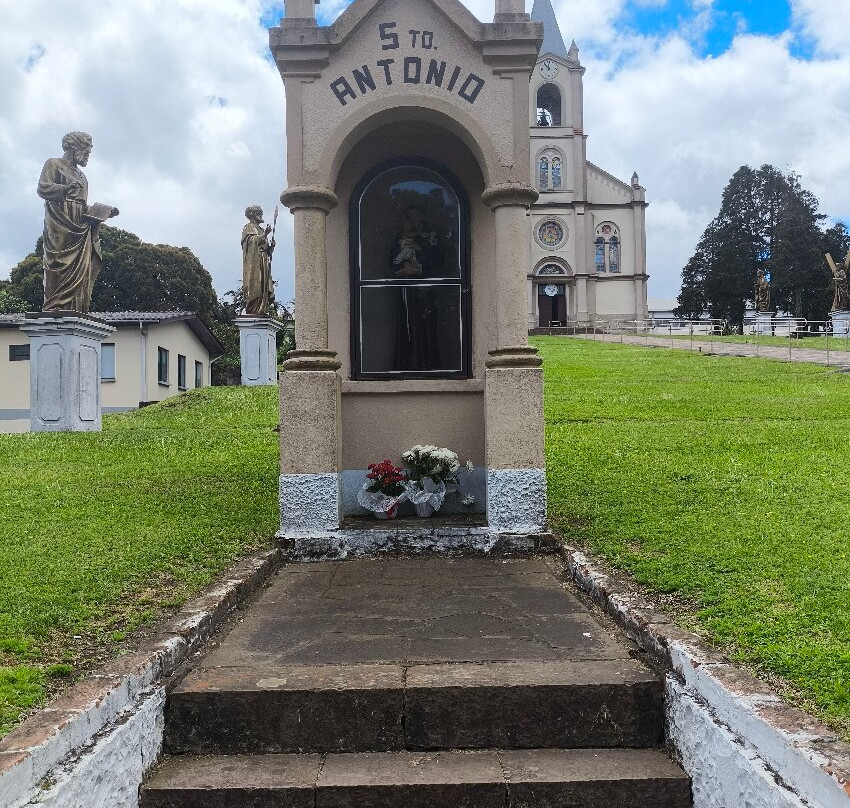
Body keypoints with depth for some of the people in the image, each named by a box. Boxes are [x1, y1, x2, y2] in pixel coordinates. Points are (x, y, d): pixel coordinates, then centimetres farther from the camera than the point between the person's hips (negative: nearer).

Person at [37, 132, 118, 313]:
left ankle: (77, 309, -11)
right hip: (60, 224, -7)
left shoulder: (81, 176, 30)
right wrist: (65, 188, -21)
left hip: (79, 228, 7)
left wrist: (107, 210, 17)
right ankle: (55, 306, -21)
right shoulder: (54, 164, 9)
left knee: (81, 267, -6)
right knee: (61, 265, -17)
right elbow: (42, 188, -6)